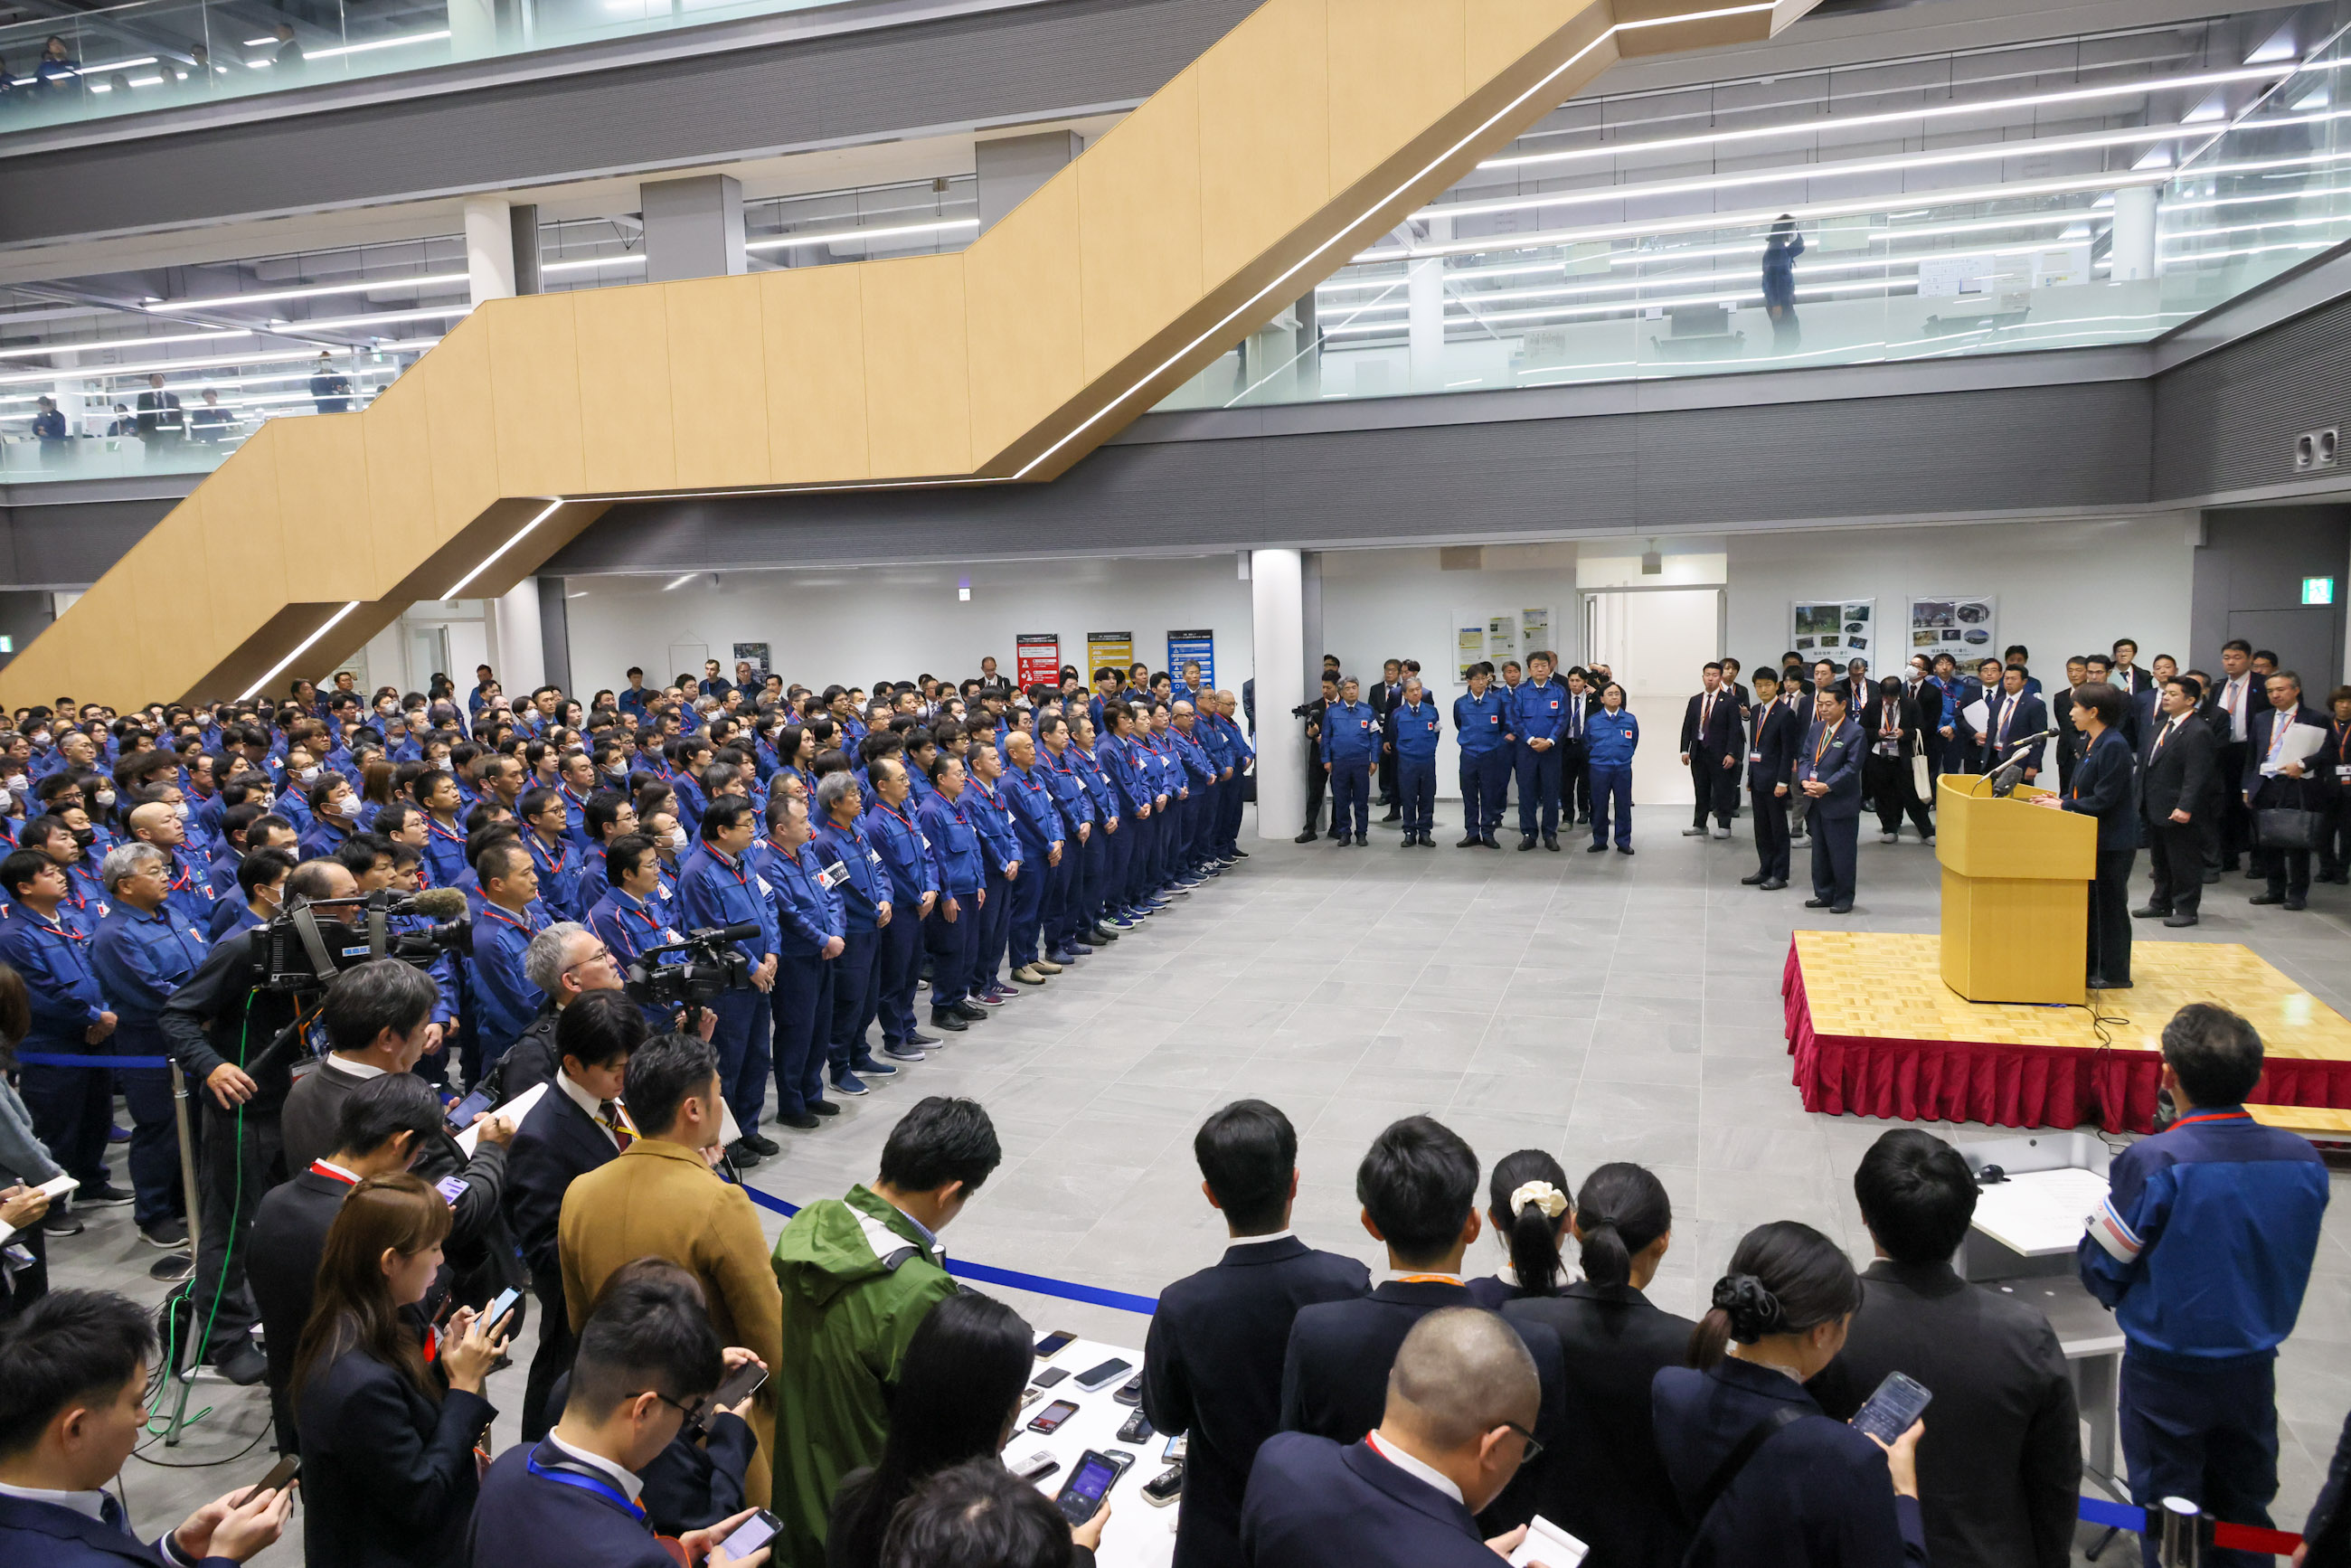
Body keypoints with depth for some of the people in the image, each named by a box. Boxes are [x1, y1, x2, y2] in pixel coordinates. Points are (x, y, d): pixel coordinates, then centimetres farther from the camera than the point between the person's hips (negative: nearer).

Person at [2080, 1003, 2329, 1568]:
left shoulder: (2152, 1164, -25)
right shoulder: (2304, 1161, -10)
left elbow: (2099, 1271, -15)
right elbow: (2289, 1263, 5)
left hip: (2167, 1374, -4)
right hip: (2255, 1369, 4)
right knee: (2244, 1511, 23)